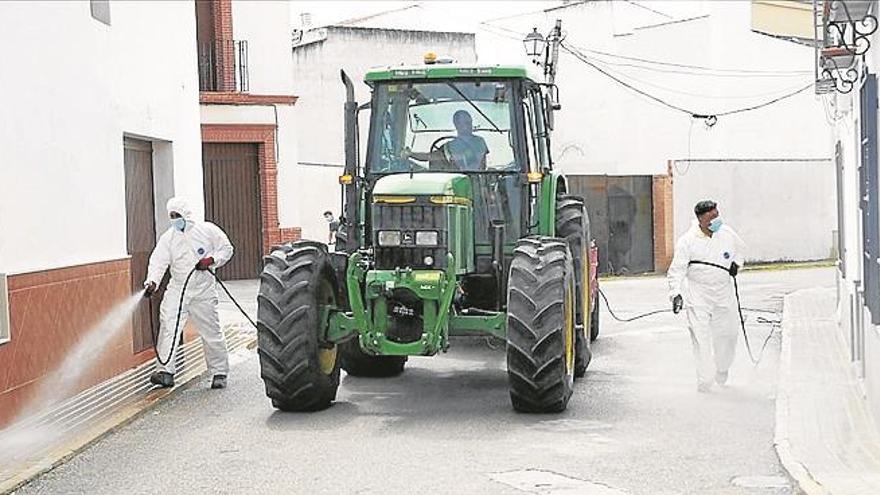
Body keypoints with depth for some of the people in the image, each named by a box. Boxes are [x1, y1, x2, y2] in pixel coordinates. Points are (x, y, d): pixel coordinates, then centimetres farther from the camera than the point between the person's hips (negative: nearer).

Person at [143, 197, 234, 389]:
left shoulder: (207, 230, 0)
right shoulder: (168, 237, 5)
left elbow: (226, 249, 5)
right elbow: (159, 261, -4)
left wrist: (210, 260, -13)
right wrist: (152, 281, -21)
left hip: (203, 289, -2)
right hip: (177, 289, 2)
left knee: (211, 331, 1)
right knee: (168, 326, -13)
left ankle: (219, 373, 14)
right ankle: (165, 371, -14)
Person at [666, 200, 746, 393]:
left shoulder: (727, 233, 0)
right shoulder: (687, 241, -11)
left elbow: (739, 248, 24)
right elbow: (677, 270, -10)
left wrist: (736, 263, 6)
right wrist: (676, 293, -21)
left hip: (724, 293, 4)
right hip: (698, 296, -4)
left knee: (728, 332, 12)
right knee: (701, 337, -9)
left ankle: (722, 368, 37)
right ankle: (704, 380, -3)